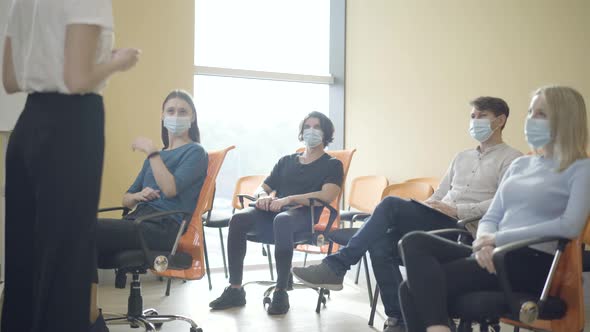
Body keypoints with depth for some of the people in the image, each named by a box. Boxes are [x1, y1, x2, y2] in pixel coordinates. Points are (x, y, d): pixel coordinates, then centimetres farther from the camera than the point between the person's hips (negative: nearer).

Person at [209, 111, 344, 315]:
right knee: (239, 219, -26)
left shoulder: (332, 164, 10)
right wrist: (263, 196, -4)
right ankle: (235, 290, -22)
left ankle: (281, 293, -35)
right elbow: (263, 187, 24)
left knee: (282, 220, -41)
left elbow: (327, 195, -9)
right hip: (275, 212, 5)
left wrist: (288, 199, -20)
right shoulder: (286, 161, 26)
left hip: (304, 215, -5)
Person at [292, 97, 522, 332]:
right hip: (436, 223, 7)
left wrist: (456, 210, -16)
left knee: (392, 205, -26)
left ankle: (336, 266, -23)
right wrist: (418, 210, 3)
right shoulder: (462, 157, 27)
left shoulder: (510, 159, 5)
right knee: (380, 245, -22)